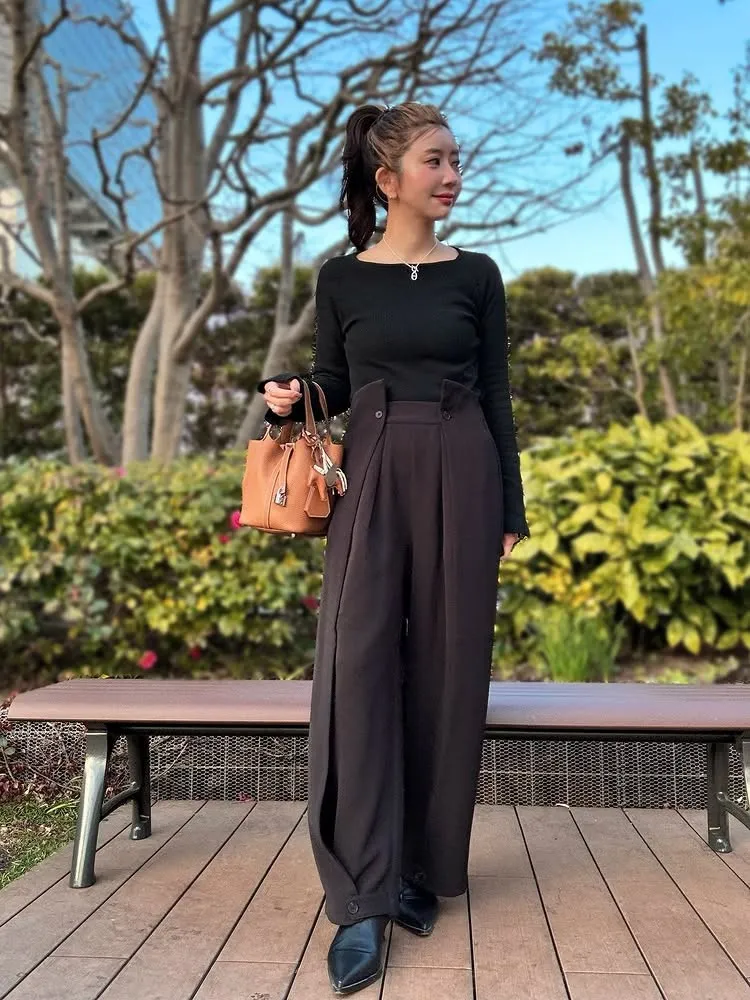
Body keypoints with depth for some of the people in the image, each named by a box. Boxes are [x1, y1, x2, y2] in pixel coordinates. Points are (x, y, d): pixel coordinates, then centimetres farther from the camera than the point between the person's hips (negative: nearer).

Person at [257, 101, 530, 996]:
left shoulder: (476, 275, 7)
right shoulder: (341, 277, 6)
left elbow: (497, 397, 7)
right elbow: (333, 385, 12)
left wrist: (511, 508, 5)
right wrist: (288, 395, -10)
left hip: (462, 475, 1)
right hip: (373, 475, -1)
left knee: (447, 666, 3)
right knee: (357, 663, -9)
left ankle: (424, 870, 19)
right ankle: (362, 900, -2)